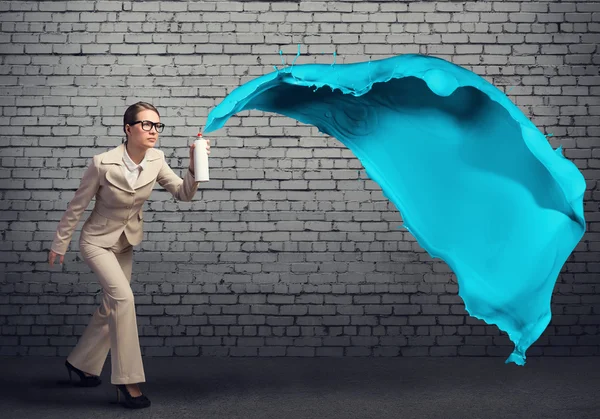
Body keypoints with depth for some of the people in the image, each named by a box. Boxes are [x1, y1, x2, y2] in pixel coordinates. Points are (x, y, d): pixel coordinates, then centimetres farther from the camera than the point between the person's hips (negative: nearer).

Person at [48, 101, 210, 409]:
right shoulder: (102, 164, -26)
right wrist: (59, 245, -5)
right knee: (123, 298, -23)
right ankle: (127, 380, -14)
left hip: (126, 242, 6)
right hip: (98, 241, -6)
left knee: (111, 308, 13)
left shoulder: (155, 160, -13)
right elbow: (77, 206, -15)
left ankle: (81, 363, 37)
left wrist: (194, 165, -32)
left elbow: (183, 193, -13)